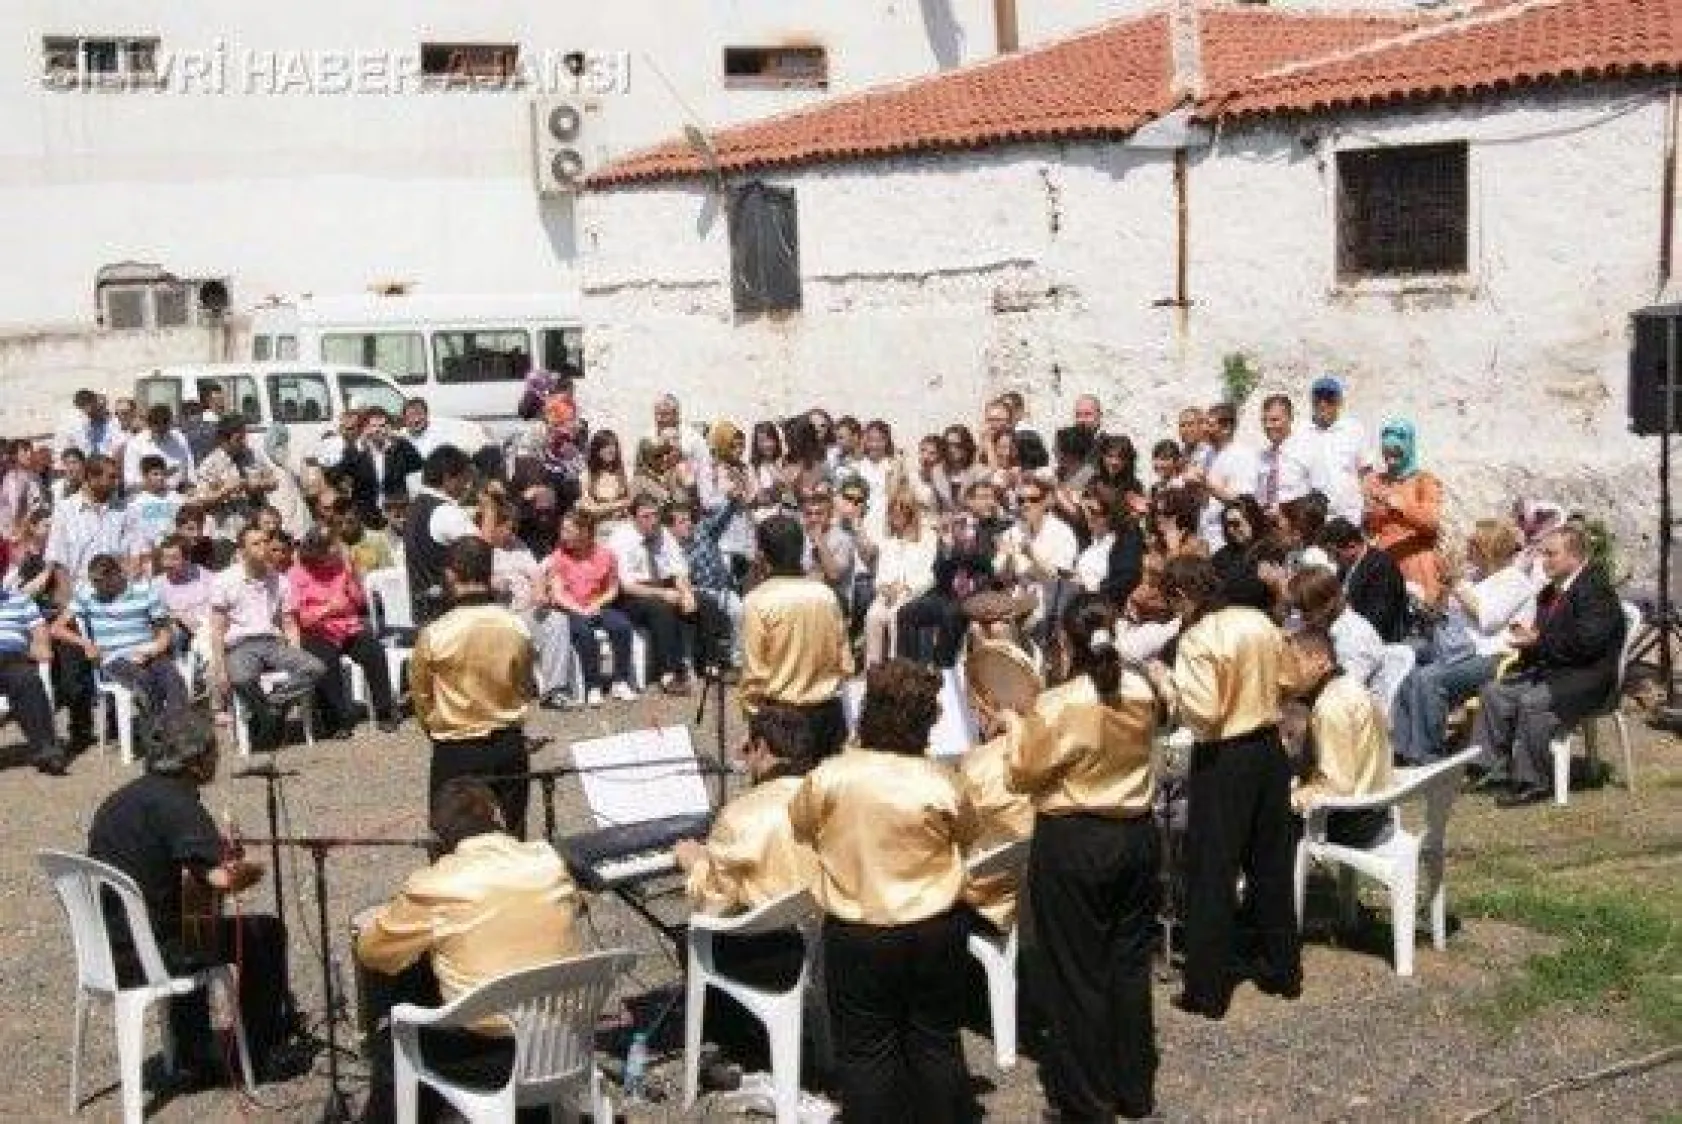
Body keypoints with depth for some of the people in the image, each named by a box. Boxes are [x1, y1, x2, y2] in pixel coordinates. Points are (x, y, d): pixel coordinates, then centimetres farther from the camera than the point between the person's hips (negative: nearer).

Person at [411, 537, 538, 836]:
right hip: (508, 745, 3)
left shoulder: (434, 635, -16)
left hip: (454, 752, -3)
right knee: (512, 834, 16)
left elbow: (421, 696, -2)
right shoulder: (516, 628, -9)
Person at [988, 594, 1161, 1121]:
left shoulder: (1057, 706, -20)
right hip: (1136, 835, 5)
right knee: (1130, 964, 15)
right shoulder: (1142, 691, -5)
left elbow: (1022, 774, -9)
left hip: (1072, 844, -5)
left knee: (1077, 972, 8)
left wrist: (1014, 725, 7)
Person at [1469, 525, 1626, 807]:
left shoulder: (1595, 589, -13)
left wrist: (1539, 640, -22)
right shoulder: (1549, 592, 17)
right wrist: (1527, 638, 2)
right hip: (1550, 669, 10)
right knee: (1494, 693, -3)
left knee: (1532, 701, -31)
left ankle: (1533, 782, -21)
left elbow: (1587, 642, -23)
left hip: (1586, 676, -10)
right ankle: (1495, 770, 0)